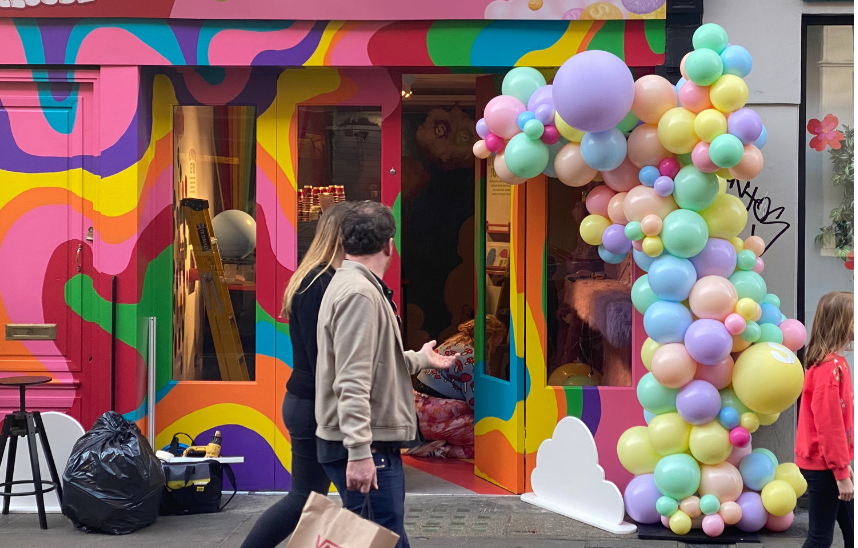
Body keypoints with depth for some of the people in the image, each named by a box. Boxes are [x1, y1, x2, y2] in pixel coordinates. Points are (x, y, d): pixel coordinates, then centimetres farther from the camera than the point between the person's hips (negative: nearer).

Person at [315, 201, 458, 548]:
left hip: (369, 444, 11)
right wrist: (360, 451, -28)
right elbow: (352, 382, -24)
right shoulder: (360, 294, -16)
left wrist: (421, 360, 39)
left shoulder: (348, 285, 16)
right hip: (367, 450, -11)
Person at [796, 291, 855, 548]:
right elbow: (828, 424, -21)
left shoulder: (835, 362, 9)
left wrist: (843, 466, 16)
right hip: (823, 465, -9)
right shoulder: (830, 367, -20)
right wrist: (841, 473, -18)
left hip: (829, 462, 9)